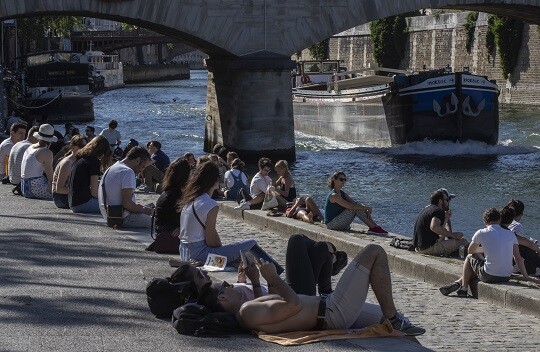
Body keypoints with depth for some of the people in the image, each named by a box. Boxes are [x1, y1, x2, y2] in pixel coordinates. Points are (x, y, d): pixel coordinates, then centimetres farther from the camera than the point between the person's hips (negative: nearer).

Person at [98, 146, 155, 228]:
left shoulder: (111, 168, 17)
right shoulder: (127, 172, -14)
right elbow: (126, 203, -21)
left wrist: (137, 207, 16)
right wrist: (143, 210, -6)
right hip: (123, 219, -10)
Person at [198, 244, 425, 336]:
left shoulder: (242, 314, 6)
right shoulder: (248, 312, -25)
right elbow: (294, 304, -29)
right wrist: (272, 277, -18)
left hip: (331, 316, 10)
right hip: (333, 312, -10)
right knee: (374, 253, -2)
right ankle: (393, 320, 0)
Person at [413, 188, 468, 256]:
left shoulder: (427, 209, 20)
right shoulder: (438, 211, -11)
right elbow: (434, 227, -33)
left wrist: (446, 218, 28)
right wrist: (452, 234, -26)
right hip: (429, 248, -10)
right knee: (462, 241, -8)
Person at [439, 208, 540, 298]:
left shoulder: (481, 233, -2)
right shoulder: (511, 234, 7)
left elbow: (470, 251, 16)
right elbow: (518, 258, 7)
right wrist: (526, 277, 12)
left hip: (489, 276, -5)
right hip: (506, 277, 5)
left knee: (470, 257, 25)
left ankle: (463, 288, 26)